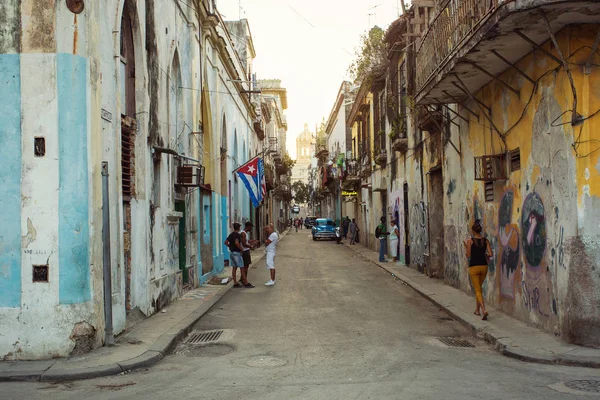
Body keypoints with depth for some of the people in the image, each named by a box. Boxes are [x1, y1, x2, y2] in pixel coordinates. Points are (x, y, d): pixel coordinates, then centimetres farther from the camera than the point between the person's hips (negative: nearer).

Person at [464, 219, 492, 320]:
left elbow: (468, 255, -8)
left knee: (477, 290, -2)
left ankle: (484, 310, -21)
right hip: (484, 266, 4)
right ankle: (477, 310, 29)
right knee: (479, 287, 22)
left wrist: (465, 247, 8)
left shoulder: (470, 240, -9)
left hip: (474, 267, -4)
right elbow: (490, 254, -4)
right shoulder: (485, 240, 1)